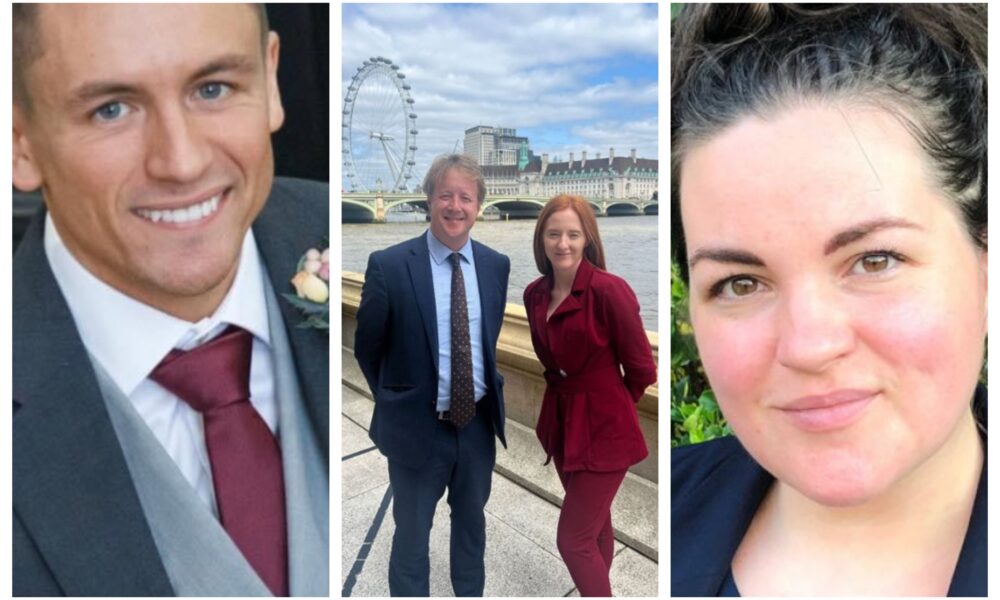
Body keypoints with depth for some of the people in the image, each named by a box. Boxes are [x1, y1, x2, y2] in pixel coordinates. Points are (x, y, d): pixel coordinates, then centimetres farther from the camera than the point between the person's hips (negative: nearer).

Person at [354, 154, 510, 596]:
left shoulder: (497, 265, -3)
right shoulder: (388, 265, -14)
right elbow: (366, 347, -3)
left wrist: (493, 392, 8)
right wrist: (394, 401, 4)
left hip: (479, 423, 4)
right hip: (418, 426, -3)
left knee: (472, 523, 25)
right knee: (412, 535, 15)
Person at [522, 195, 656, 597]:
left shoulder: (609, 289, -20)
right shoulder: (534, 294, 0)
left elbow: (642, 369, -11)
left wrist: (607, 405, 3)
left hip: (603, 426, -6)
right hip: (561, 419, 6)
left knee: (573, 538, 1)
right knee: (594, 524, 24)